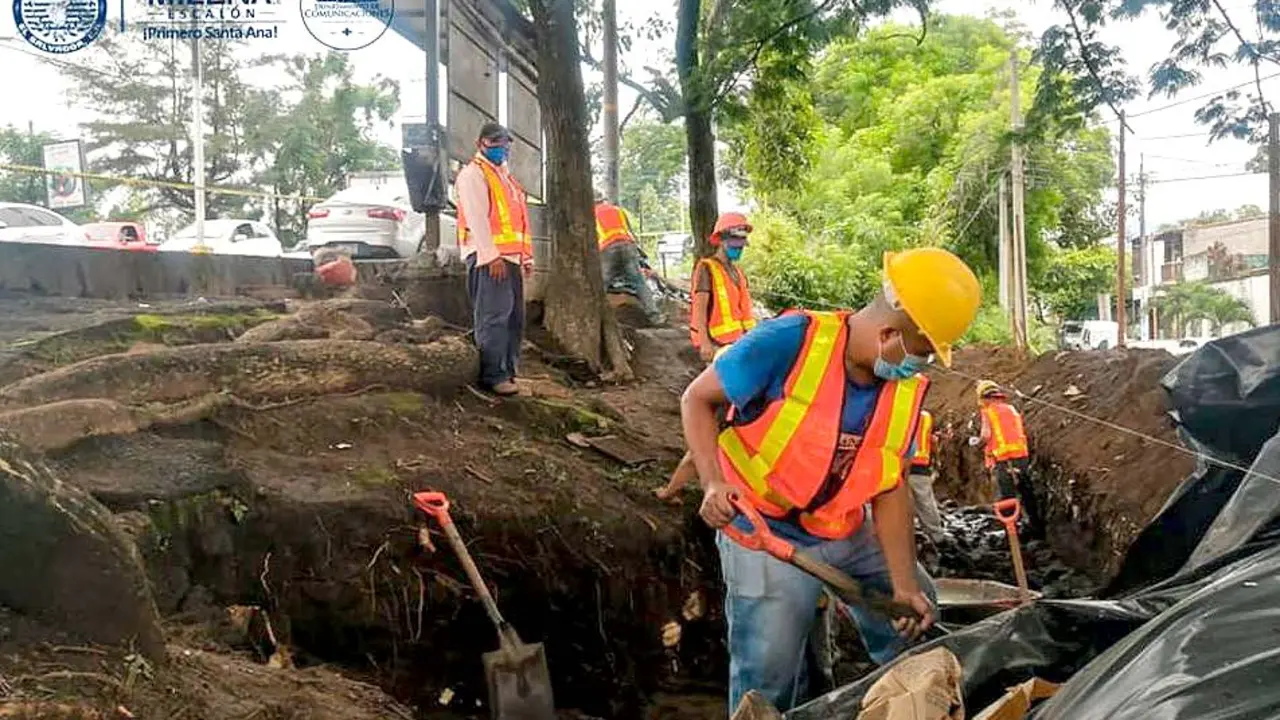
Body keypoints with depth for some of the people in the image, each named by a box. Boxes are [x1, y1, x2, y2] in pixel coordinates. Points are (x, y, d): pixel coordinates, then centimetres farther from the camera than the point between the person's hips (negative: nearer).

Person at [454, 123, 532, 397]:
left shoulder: (505, 176, 25)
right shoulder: (473, 173, -3)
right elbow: (477, 217, -14)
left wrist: (527, 256, 18)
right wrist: (492, 255, -21)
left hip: (511, 257, 9)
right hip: (489, 257, -9)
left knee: (514, 317, 8)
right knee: (494, 317, -11)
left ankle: (509, 370, 16)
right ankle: (493, 376, -10)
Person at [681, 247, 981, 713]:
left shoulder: (907, 389, -6)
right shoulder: (790, 341, -25)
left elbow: (890, 489, -1)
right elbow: (698, 400, -15)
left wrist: (904, 583, -7)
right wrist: (713, 484, -28)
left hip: (849, 535, 6)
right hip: (766, 536, -6)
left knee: (916, 616, 21)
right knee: (768, 686, 0)